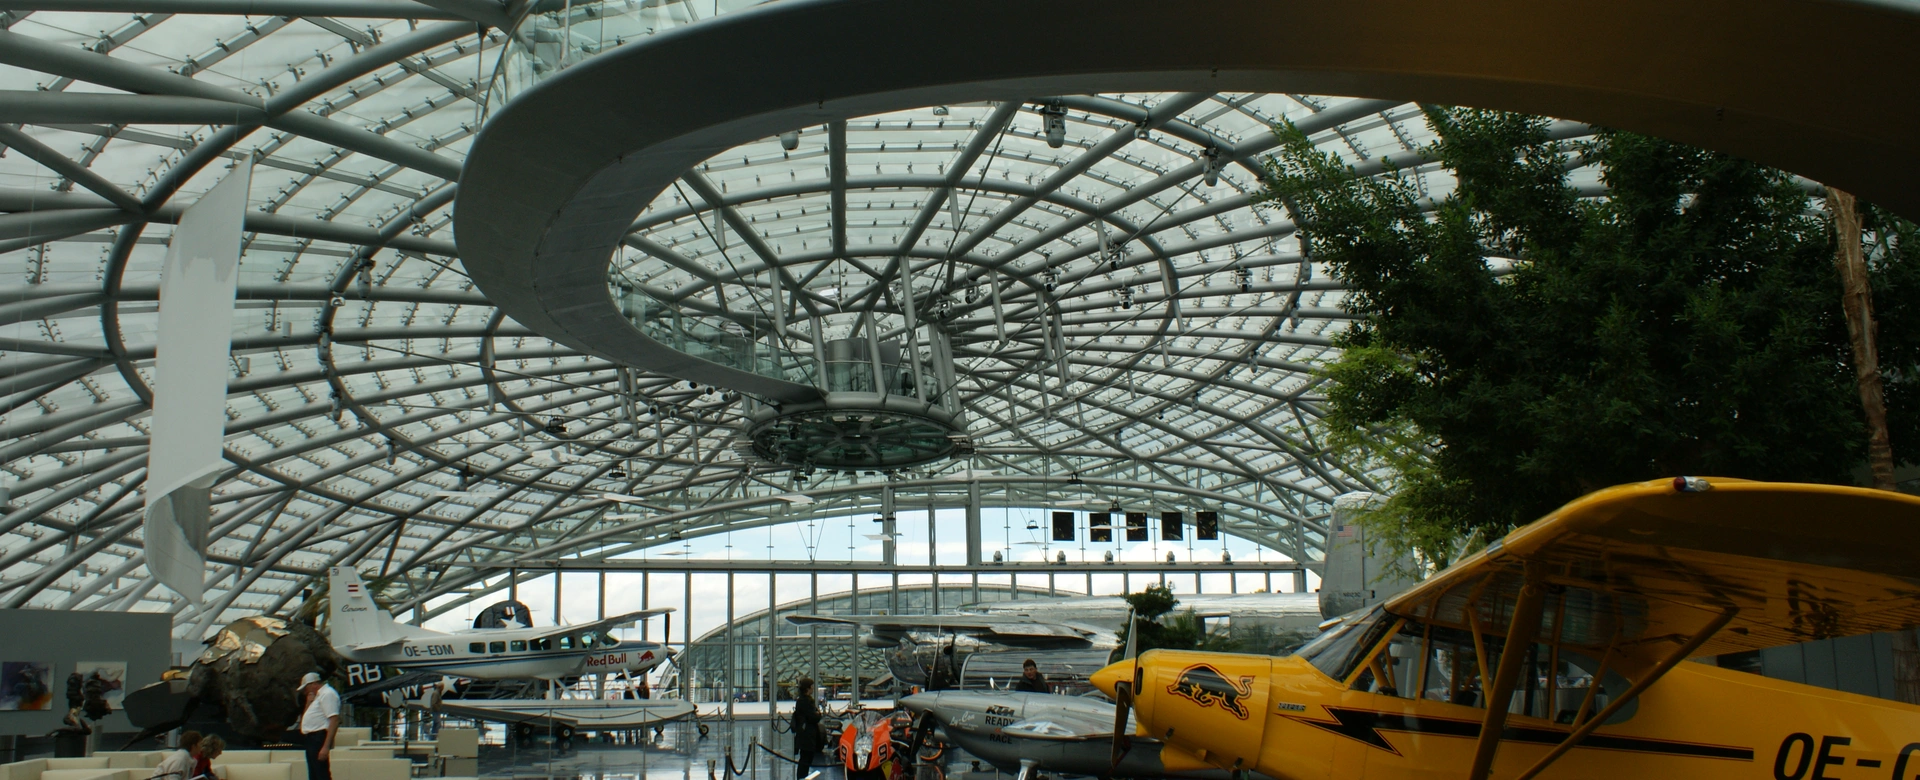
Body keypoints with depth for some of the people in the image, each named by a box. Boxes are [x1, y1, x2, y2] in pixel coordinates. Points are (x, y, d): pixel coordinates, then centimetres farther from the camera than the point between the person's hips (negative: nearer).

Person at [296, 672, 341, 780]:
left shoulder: (327, 694, -11)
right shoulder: (318, 695, 21)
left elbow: (334, 721, -21)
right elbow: (305, 719, 24)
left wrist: (326, 746, -26)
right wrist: (309, 702, 9)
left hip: (319, 739, -11)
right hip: (311, 739, 11)